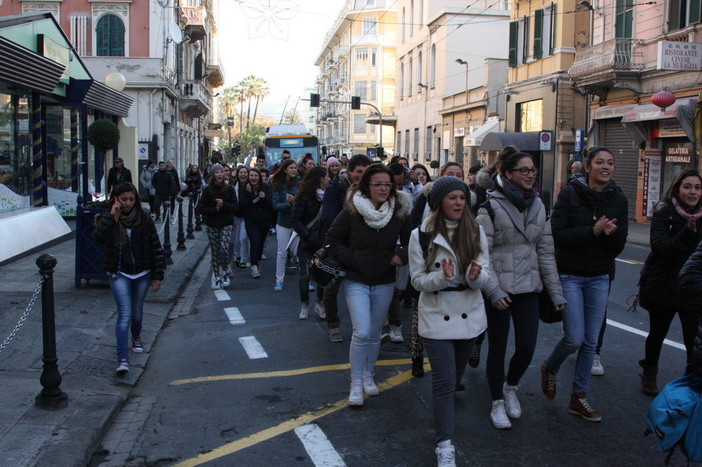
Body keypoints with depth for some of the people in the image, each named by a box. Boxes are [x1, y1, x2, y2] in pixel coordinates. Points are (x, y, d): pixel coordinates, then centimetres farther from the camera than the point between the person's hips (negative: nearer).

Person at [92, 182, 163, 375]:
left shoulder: (144, 218, -2)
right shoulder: (107, 219, -4)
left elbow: (155, 247, 0)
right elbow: (98, 237, -25)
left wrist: (157, 275, -2)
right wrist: (112, 217, -25)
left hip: (142, 274, 2)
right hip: (119, 274, -2)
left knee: (137, 312, 16)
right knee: (124, 314, -13)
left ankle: (136, 337, 47)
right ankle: (122, 358, -15)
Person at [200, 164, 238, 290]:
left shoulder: (229, 189, 1)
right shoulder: (207, 190, 0)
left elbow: (236, 207, 0)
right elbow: (202, 209, 0)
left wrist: (224, 204, -16)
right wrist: (215, 209, -16)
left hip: (226, 224, -1)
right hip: (212, 225, 1)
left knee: (224, 248, -17)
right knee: (215, 251, 4)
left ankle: (225, 271, 8)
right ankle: (217, 277, 15)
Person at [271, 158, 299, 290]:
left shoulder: (300, 184, -3)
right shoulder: (277, 185, -1)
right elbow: (276, 205, -6)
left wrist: (295, 201, -22)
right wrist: (288, 204, -22)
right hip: (283, 223, 1)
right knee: (282, 253, 7)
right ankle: (279, 281, 16)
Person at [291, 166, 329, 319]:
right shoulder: (305, 197, -9)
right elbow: (295, 218, -11)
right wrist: (308, 236, -17)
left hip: (323, 242, 3)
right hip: (307, 243, -3)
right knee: (306, 274, 5)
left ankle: (320, 304, 18)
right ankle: (304, 306, 19)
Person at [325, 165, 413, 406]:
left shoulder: (399, 212, -4)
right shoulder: (352, 211, -11)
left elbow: (411, 241, 8)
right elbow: (332, 239, -2)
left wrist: (402, 255, -11)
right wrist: (351, 259, -12)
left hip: (384, 282, 3)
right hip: (357, 280, -3)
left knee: (375, 333, 13)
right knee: (362, 332, -12)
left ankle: (368, 375, 33)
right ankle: (356, 382, 4)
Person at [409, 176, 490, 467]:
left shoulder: (476, 232, 0)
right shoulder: (421, 235, -8)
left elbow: (485, 275, -2)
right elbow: (417, 280, -7)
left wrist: (476, 276, -26)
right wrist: (442, 277, -26)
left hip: (470, 314, 4)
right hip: (437, 316, -4)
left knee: (456, 376, 19)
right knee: (444, 381, -6)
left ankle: (444, 410, 45)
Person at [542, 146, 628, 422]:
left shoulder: (618, 200, 3)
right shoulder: (570, 194, -8)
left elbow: (619, 246, 1)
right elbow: (557, 235, -15)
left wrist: (610, 233, -20)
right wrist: (593, 231, -23)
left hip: (599, 278, 4)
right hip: (569, 275, -4)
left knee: (590, 342, 7)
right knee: (575, 338, -8)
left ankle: (578, 397, 21)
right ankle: (550, 368, 24)